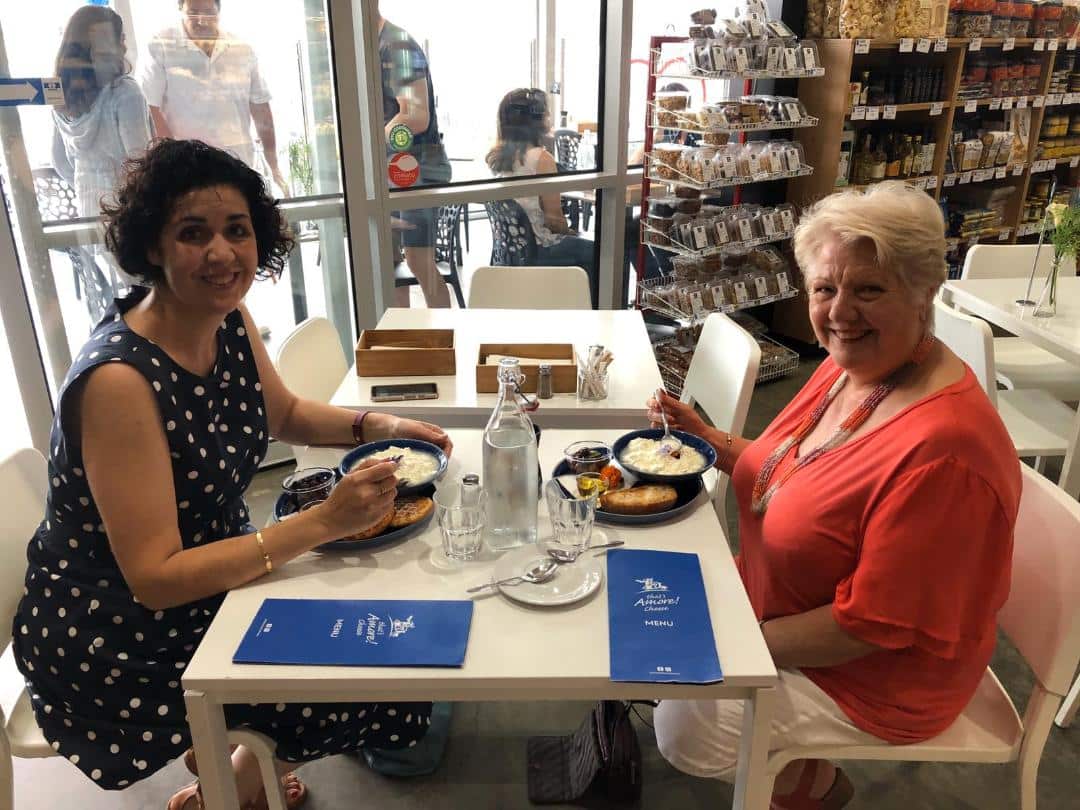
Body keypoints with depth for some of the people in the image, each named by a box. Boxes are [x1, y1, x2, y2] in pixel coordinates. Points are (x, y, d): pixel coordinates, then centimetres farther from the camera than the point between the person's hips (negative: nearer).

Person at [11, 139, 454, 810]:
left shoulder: (229, 321, -7)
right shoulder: (118, 378, -30)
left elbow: (284, 413, 11)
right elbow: (154, 577, -29)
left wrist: (376, 425, -7)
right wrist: (323, 522, -34)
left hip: (214, 572, 8)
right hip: (117, 643, -8)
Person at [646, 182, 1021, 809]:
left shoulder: (942, 450, -33)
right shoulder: (850, 366, -6)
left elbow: (875, 623, -28)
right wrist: (712, 442, -6)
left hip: (875, 677, -8)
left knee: (685, 728, -9)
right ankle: (792, 759, 30)